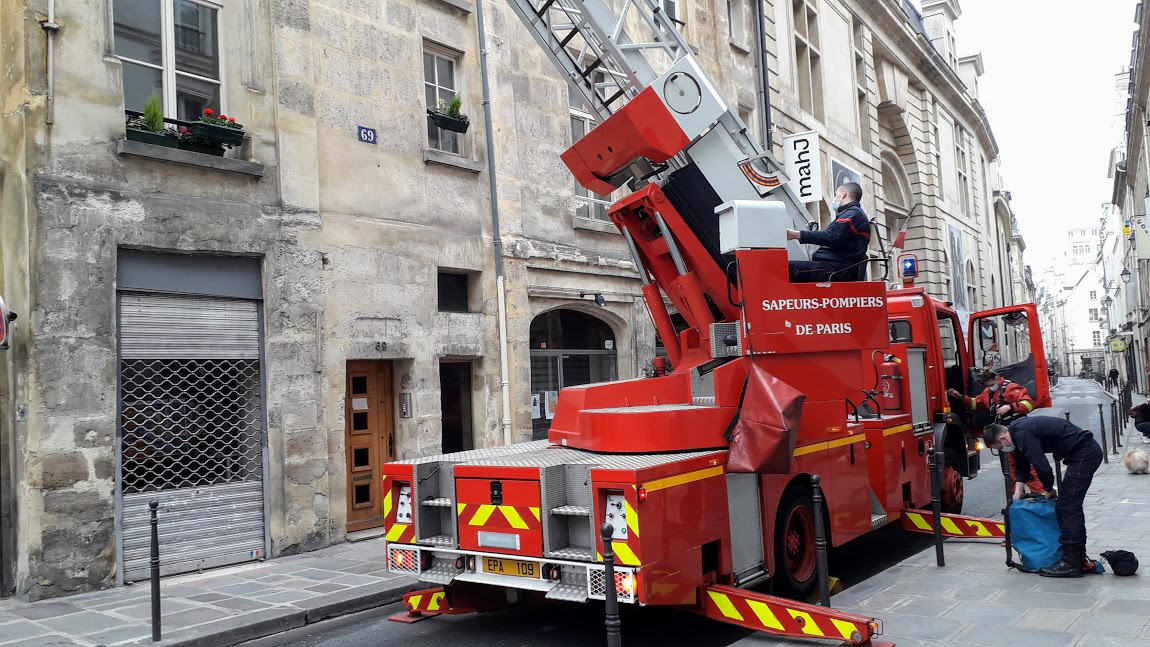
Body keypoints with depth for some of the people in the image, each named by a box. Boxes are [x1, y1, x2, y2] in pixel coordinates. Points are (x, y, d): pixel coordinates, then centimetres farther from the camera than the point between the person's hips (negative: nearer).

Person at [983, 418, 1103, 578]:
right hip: (1089, 451, 10)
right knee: (1071, 506, 17)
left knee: (1065, 507, -9)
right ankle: (1079, 558, 25)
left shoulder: (1023, 433, -20)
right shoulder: (1017, 429, 11)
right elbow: (1023, 463, 25)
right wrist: (1018, 489, 17)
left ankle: (1071, 564, -6)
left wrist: (1049, 490, -1)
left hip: (1084, 453, -10)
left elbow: (1042, 467, -20)